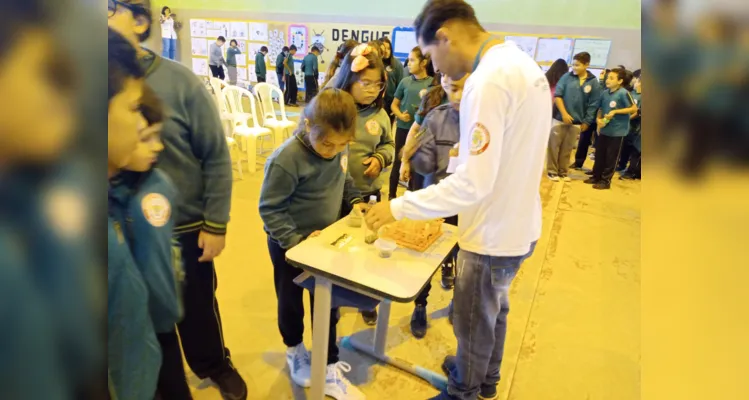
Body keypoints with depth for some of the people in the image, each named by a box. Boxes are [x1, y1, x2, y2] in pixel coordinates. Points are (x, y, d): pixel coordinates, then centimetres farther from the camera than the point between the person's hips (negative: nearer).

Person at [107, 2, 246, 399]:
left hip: (185, 227, -2)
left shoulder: (179, 81, -12)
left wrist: (216, 224, -10)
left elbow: (216, 156, -9)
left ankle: (214, 365, 45)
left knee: (198, 306, 17)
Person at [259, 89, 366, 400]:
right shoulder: (286, 159, -28)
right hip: (290, 244, -5)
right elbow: (269, 209, -22)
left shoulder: (339, 150, -10)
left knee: (327, 305, 13)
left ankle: (328, 369, 31)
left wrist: (356, 200, -4)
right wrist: (295, 240, -26)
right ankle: (295, 351, 46)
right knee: (291, 302, 17)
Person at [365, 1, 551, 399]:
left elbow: (474, 184, -29)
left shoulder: (488, 79, -26)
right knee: (494, 310, 28)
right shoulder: (521, 62, 4)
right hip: (518, 223, 9)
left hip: (494, 232, -9)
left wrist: (398, 207, -22)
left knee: (473, 321, 15)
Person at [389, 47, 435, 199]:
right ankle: (392, 194, 22)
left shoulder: (433, 82, -4)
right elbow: (394, 104, 8)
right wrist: (400, 115, -11)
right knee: (398, 161, 9)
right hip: (403, 127, 1)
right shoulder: (405, 81, 1)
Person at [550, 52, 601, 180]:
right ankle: (552, 171, 11)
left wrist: (586, 122, -1)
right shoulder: (566, 77, -3)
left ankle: (563, 172, 19)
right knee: (554, 146, 2)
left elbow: (593, 105, 3)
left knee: (567, 149, 9)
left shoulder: (593, 82, 1)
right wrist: (564, 113, -13)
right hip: (559, 118, -1)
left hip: (576, 122, 1)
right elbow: (557, 95, -5)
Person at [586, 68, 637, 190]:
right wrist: (598, 119, -6)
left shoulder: (623, 93, -14)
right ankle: (596, 177, 27)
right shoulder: (605, 93, 2)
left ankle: (606, 180, 13)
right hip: (604, 129, 6)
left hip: (617, 131, -6)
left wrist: (615, 111, -20)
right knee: (599, 155, 14)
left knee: (611, 157, 4)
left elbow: (634, 109, -13)